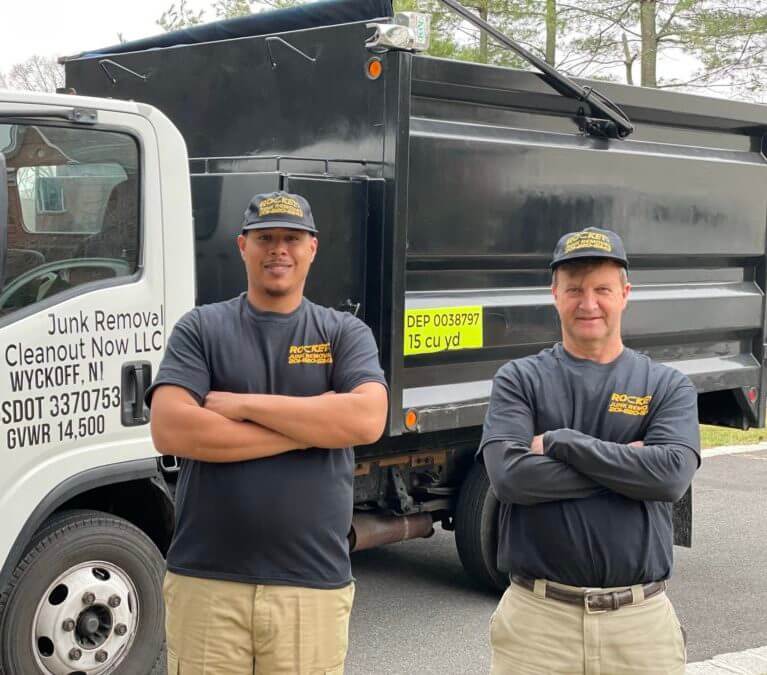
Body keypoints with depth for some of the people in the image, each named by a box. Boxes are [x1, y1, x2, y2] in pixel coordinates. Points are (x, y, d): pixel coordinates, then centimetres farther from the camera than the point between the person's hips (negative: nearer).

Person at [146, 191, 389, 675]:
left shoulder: (345, 333, 7)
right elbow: (171, 431, -11)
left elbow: (367, 419, -11)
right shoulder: (201, 328, 4)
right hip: (206, 581, 0)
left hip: (314, 585, 1)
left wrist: (243, 404, -11)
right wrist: (312, 426, -10)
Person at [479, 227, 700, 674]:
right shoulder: (519, 380, 2)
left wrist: (559, 443, -13)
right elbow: (509, 476, -14)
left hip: (640, 620, 1)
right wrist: (627, 464, -12)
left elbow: (672, 476, -14)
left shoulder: (668, 386, 3)